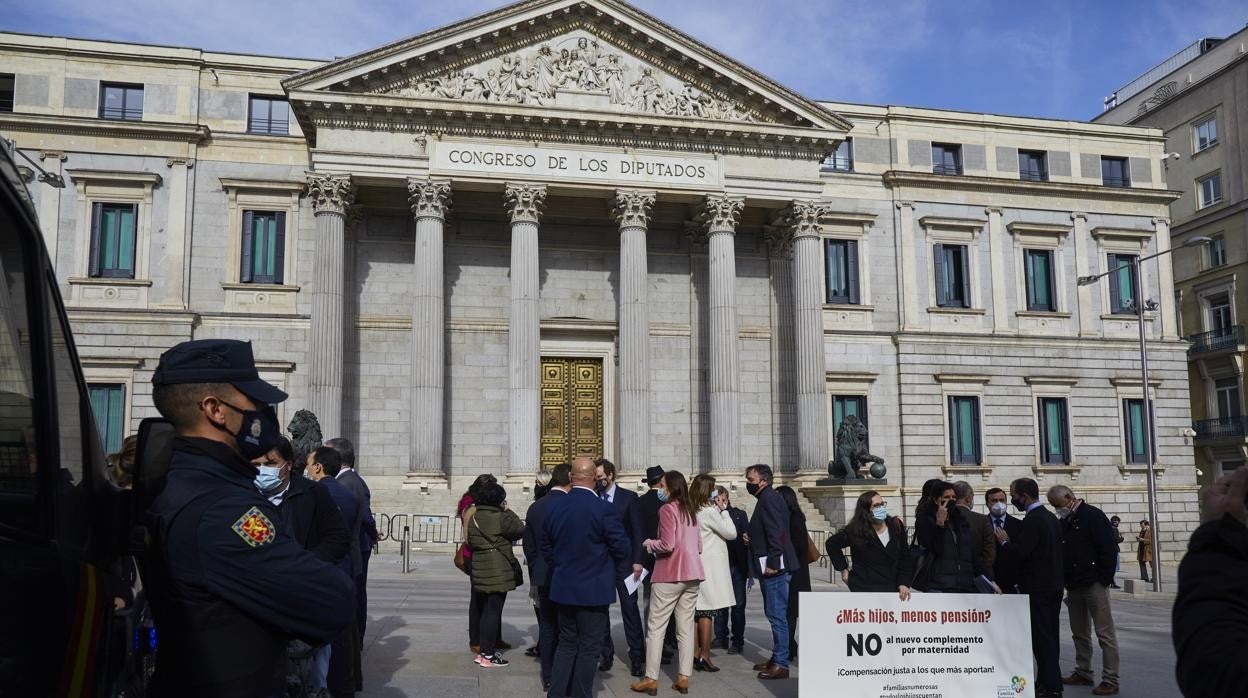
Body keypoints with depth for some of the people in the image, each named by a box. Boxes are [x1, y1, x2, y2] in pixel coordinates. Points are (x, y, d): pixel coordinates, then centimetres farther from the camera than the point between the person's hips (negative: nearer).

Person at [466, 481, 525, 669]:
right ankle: (488, 655, 1)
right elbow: (520, 530, -8)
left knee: (484, 610, 17)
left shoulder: (474, 518, 8)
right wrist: (508, 511, -1)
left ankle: (486, 650, 25)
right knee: (493, 611, -2)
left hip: (479, 569, 8)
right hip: (498, 572, -8)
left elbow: (470, 542, 14)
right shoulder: (501, 518, -16)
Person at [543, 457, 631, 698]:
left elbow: (546, 545, 11)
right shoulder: (604, 510, -18)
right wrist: (617, 573, 6)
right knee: (589, 648, 5)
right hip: (594, 590, -6)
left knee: (566, 643, 18)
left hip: (563, 588, 6)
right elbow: (622, 547, -12)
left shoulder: (554, 507, 0)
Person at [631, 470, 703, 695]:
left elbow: (667, 544, -17)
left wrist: (649, 544, 0)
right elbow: (699, 545, 16)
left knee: (656, 627, 0)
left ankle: (651, 679, 2)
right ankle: (683, 678, 9)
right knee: (686, 628, 8)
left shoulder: (667, 509, -9)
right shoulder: (691, 510, 12)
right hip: (692, 574, 7)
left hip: (670, 574, -7)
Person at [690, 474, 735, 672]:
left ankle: (695, 654, 16)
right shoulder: (709, 512, -14)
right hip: (709, 566, -8)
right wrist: (723, 509, -3)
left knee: (696, 612, 11)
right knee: (708, 611, -3)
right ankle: (704, 656, 0)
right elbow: (731, 533, -9)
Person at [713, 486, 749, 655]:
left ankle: (737, 641, 10)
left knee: (738, 605, 2)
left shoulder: (739, 514, 3)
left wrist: (750, 571, 1)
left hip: (737, 566, 0)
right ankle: (721, 638, 18)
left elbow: (748, 541, 3)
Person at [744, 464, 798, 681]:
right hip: (769, 566, 11)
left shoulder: (769, 498, -12)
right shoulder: (766, 498, 19)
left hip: (773, 567, -11)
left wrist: (772, 563, -23)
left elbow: (776, 532, -22)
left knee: (777, 615, -7)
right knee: (774, 614, 15)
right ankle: (776, 658, 23)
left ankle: (781, 664, -3)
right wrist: (751, 538, 11)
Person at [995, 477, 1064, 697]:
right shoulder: (1051, 517, 11)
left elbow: (1018, 554, -24)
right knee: (1050, 636, 14)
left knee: (1042, 638, -4)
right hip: (1054, 585, 10)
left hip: (1037, 589, -10)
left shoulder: (1032, 521, -18)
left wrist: (1005, 541, -7)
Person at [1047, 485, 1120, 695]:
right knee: (1080, 633, 14)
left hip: (1094, 584, -8)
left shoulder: (1093, 515, -8)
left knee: (1105, 633, -4)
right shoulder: (1063, 522, 15)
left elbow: (1109, 549, -13)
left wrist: (1104, 580, -14)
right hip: (1074, 587, 8)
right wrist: (1065, 581, 12)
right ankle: (1083, 673, 23)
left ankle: (1110, 680, -1)